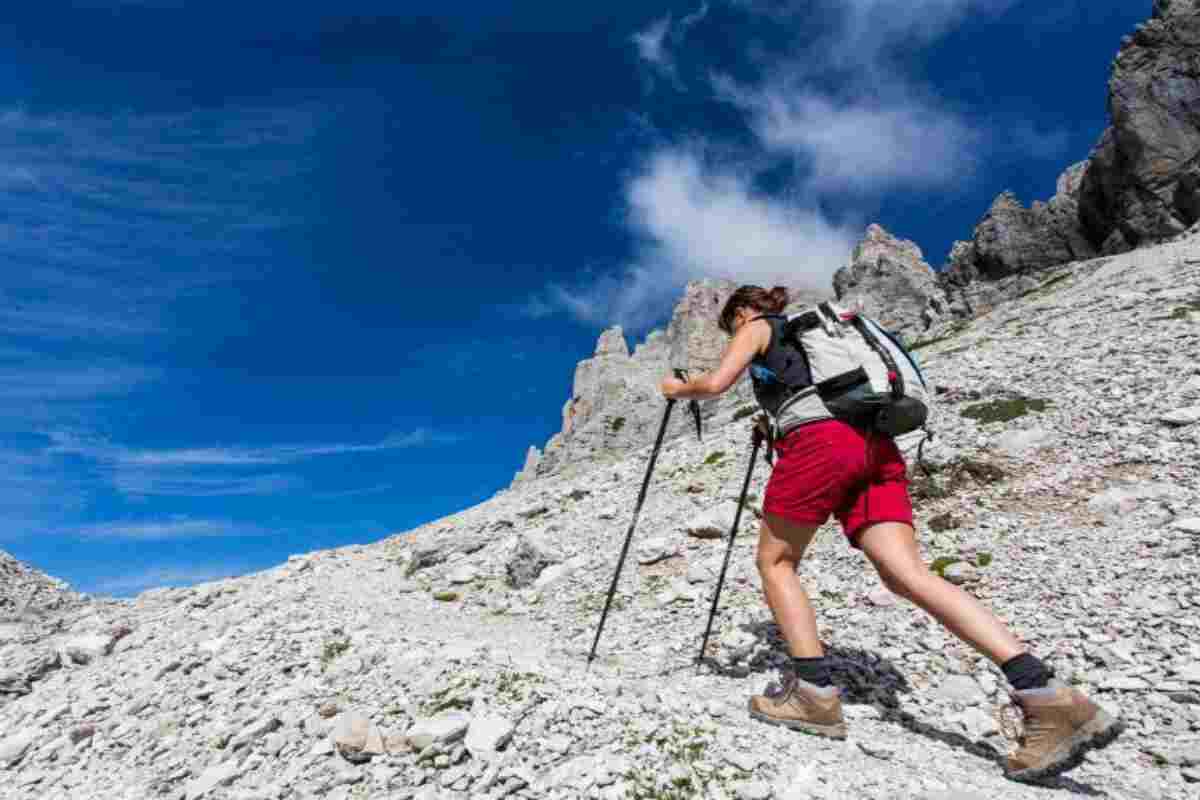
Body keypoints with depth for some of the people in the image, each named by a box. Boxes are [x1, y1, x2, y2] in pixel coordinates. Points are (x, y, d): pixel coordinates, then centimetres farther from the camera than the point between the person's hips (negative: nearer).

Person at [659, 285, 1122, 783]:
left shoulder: (759, 328, 16)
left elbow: (715, 384, 2)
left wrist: (679, 390, 21)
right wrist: (776, 423, 53)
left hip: (820, 442, -7)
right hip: (875, 445, 7)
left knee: (774, 561, 8)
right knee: (906, 573, -5)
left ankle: (816, 694, 1)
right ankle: (1048, 698, -16)